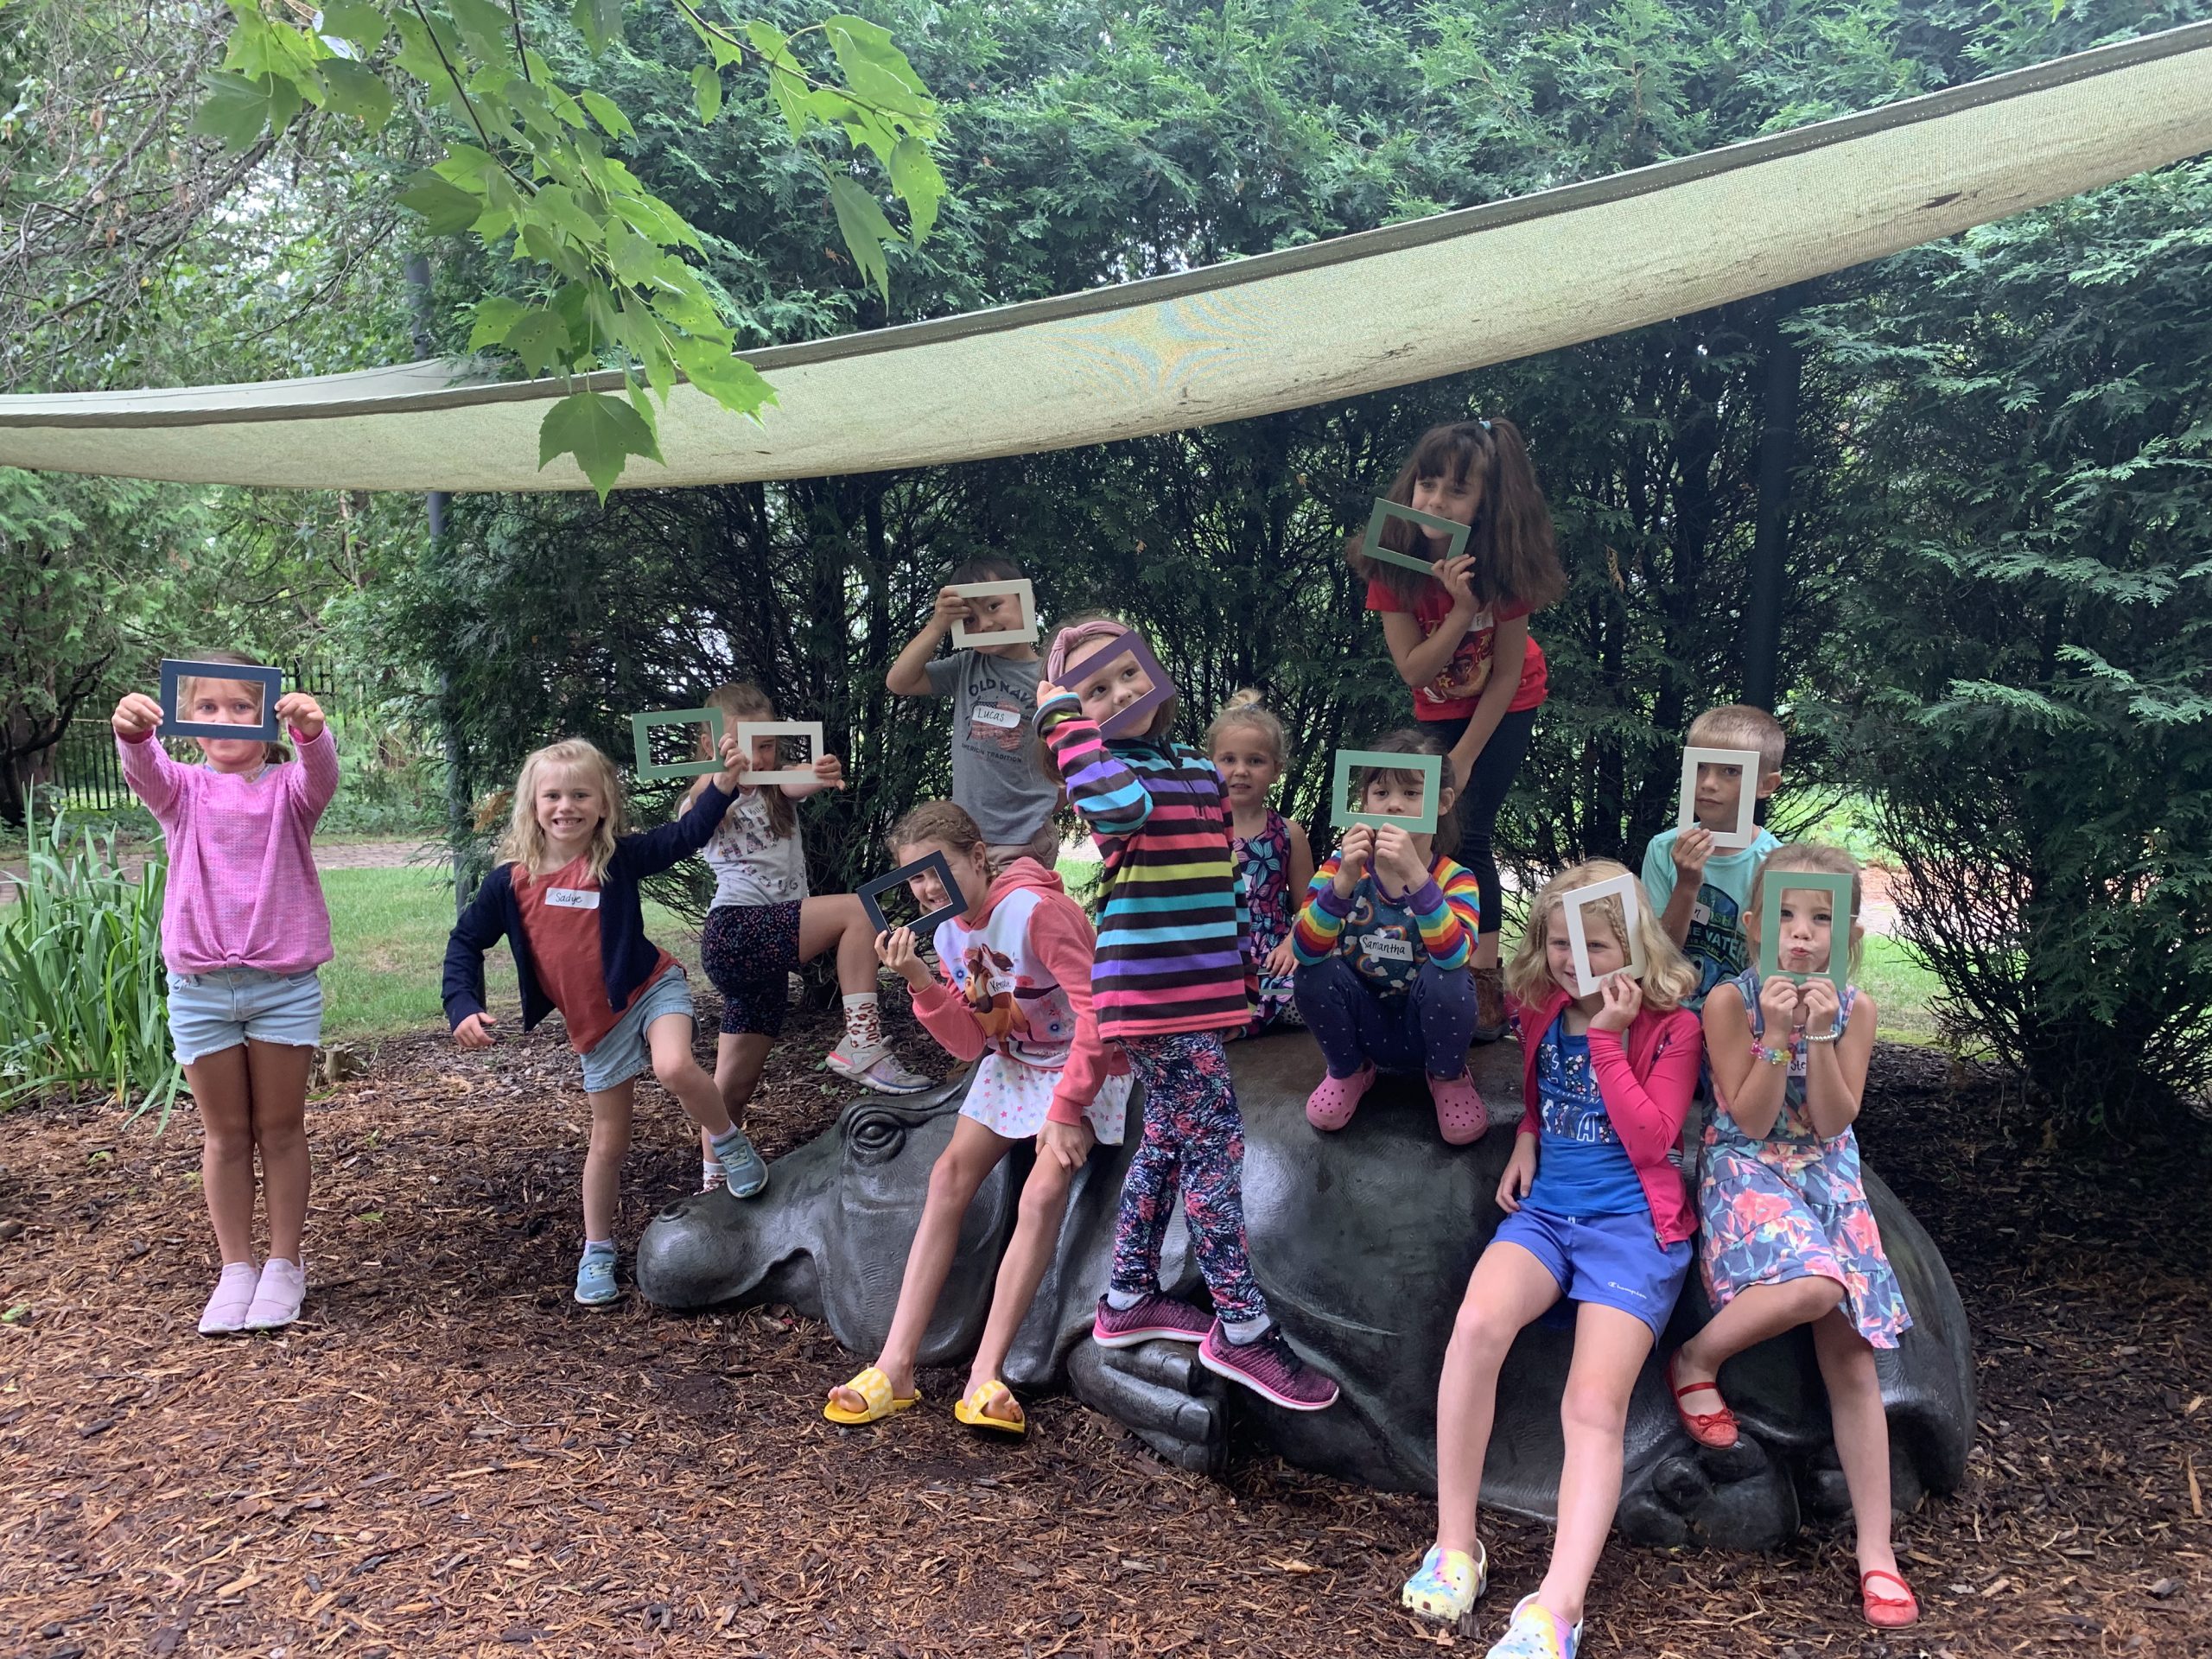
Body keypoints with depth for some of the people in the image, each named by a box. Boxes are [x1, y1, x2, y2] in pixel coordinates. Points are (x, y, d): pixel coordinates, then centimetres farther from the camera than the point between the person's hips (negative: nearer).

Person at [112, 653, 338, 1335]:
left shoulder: (288, 789, 1)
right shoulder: (182, 791, 4)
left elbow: (322, 772, -22)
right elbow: (144, 770, -18)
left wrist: (311, 729, -46)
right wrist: (133, 732, -42)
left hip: (285, 984, -1)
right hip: (200, 987, 2)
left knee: (281, 1128, 7)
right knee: (225, 1133, 10)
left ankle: (285, 1264, 19)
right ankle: (235, 1268, 20)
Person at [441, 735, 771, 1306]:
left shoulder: (619, 857, -12)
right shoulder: (511, 880, -7)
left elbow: (684, 836, -22)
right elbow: (466, 942, 3)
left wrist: (723, 783, -36)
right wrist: (464, 1008, -8)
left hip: (651, 988, -3)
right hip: (595, 1023, 3)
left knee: (674, 1068, -34)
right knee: (608, 1141, 11)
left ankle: (729, 1142, -4)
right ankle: (597, 1252, 31)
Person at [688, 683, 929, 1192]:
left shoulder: (777, 790, 15)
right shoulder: (707, 801, 3)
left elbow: (800, 784, -10)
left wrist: (825, 775, -36)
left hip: (768, 949, 6)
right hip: (735, 934, -6)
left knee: (738, 1082, 13)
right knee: (858, 910, -23)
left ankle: (714, 1183, 27)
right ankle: (861, 1045, -25)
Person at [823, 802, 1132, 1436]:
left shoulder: (1035, 909, -25)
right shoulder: (949, 930, -1)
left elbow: (1099, 1012, -27)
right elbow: (970, 1044, -2)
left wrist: (1065, 1110, -27)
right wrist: (923, 984, -19)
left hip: (1084, 1065, -7)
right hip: (1011, 1064, 7)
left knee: (1043, 1191, -25)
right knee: (949, 1176, -9)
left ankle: (985, 1376, -21)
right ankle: (897, 1366, -10)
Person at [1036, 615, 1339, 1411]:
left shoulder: (1199, 767, 14)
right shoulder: (1111, 770, -10)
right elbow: (1121, 805, -37)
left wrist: (1243, 969, 22)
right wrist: (1064, 719, -25)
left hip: (1200, 987, 9)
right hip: (1154, 991, -8)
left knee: (1169, 1138, 16)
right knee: (1215, 1142, -7)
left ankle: (1128, 1299, 29)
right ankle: (1242, 1329, 1)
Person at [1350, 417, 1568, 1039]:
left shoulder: (1502, 565, -27)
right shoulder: (1392, 562, -24)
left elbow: (1506, 672, -17)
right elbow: (1415, 670, -25)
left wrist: (1464, 756, -16)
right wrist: (1460, 611, -40)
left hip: (1505, 705, -3)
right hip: (1440, 706, 3)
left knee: (1467, 834, -12)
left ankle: (1485, 981, -4)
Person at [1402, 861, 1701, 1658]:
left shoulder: (1671, 1027, -3)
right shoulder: (1541, 1012, 9)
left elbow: (1651, 1142, -12)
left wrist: (1608, 1038, -16)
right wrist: (1527, 1139, 9)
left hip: (1632, 1220, -3)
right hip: (1545, 1207, 3)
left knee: (1595, 1403, -22)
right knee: (1478, 1322, -29)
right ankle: (1455, 1545, -19)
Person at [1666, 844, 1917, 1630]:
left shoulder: (1854, 1007, -1)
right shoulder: (1730, 1000, -10)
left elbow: (1834, 1121, -7)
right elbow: (1749, 1121, -11)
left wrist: (1821, 1036, -19)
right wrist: (1778, 1035, -22)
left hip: (1829, 1178, 4)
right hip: (1747, 1170, -4)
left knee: (1852, 1356, -4)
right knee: (1815, 1284, -34)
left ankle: (1876, 1550, 3)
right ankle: (1697, 1361, -7)